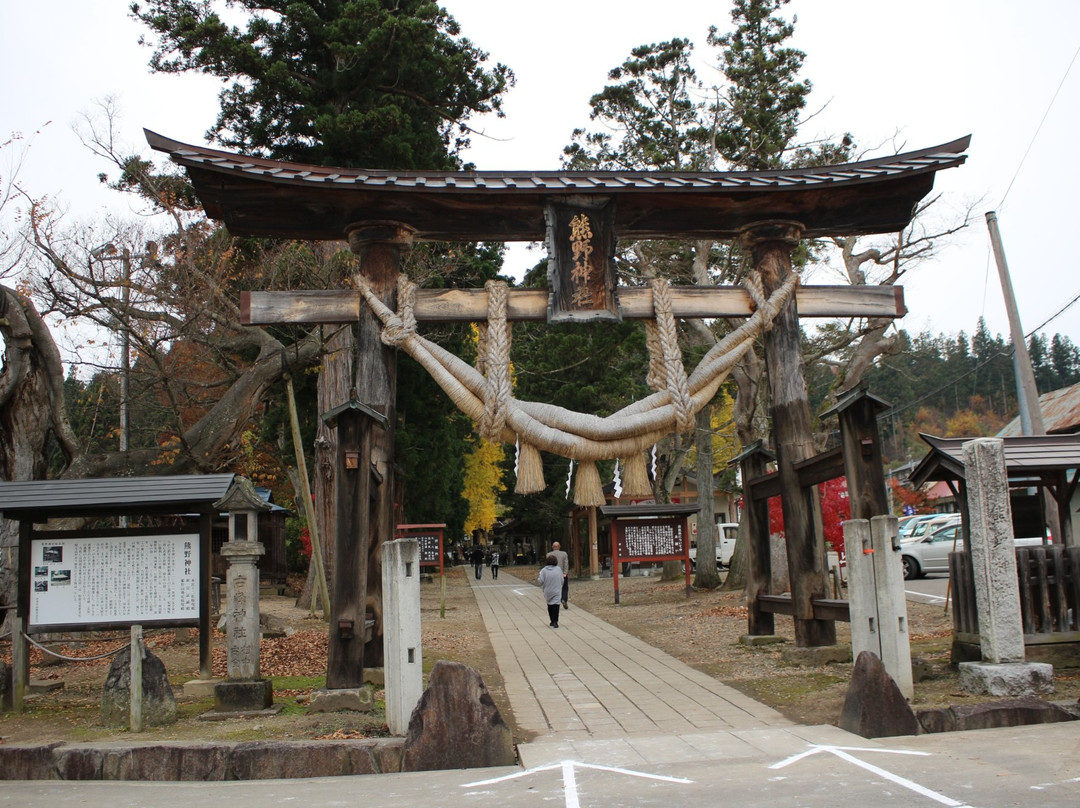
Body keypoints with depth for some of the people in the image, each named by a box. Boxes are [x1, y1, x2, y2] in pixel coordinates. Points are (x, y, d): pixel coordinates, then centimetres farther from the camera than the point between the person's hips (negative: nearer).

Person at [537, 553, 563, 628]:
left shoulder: (544, 570, -8)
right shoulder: (559, 569, -2)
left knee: (550, 606, 16)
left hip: (548, 591, 1)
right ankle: (555, 622, -13)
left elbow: (541, 581, -11)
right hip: (557, 591, -1)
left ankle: (552, 621, 25)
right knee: (556, 606, -4)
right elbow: (562, 581, 4)